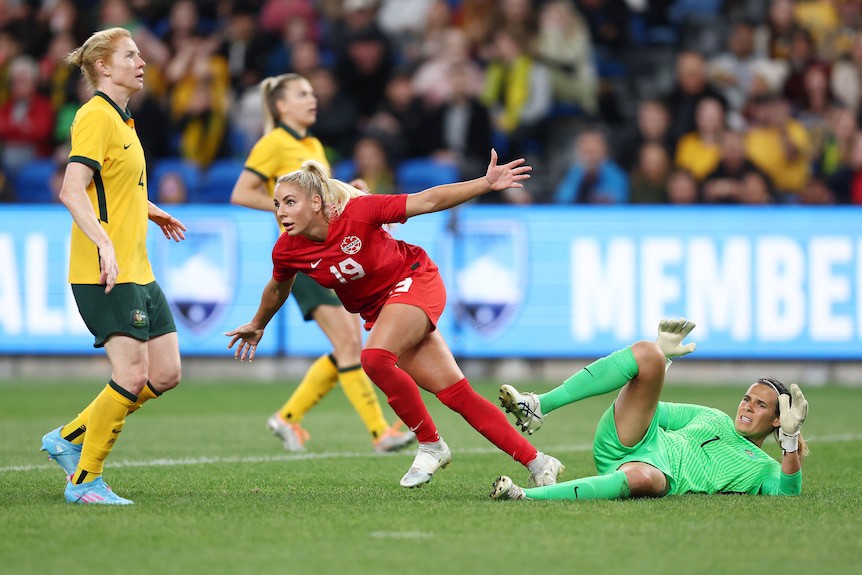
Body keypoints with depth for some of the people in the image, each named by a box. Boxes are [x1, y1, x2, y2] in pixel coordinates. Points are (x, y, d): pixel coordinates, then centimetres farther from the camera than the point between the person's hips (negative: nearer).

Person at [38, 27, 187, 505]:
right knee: (132, 373, -14)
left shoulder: (122, 120, 18)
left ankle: (70, 438, 17)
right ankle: (84, 480, -3)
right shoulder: (96, 116, -12)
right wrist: (104, 243, -32)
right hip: (104, 272, -10)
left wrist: (149, 211, 39)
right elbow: (72, 191, -23)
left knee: (166, 373, 6)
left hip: (136, 270, 10)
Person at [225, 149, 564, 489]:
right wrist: (257, 326, 27)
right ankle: (537, 463, 3)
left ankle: (431, 445, -12)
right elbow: (278, 289, 12)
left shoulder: (356, 211, -26)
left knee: (375, 358, -31)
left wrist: (486, 183, -28)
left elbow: (428, 201, -21)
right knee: (456, 394, -3)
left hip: (415, 282, -5)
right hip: (378, 310, 5)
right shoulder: (287, 251, -12)